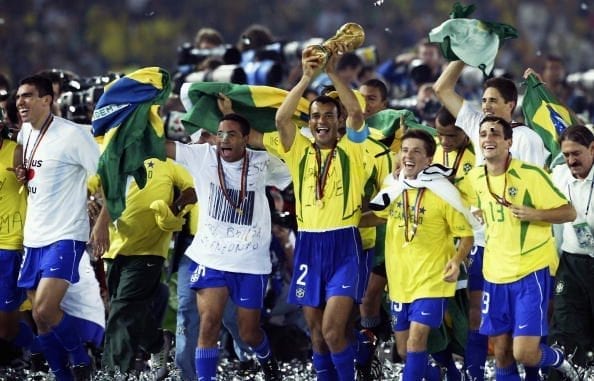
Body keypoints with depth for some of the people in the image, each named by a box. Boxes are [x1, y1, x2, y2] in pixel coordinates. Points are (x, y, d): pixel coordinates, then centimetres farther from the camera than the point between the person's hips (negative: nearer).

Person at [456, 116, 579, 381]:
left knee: (524, 353, -13)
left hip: (531, 272, -6)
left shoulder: (531, 175, -12)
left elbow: (569, 212, -9)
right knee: (502, 355, 8)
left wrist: (535, 214, -25)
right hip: (495, 275, 6)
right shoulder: (475, 179, 4)